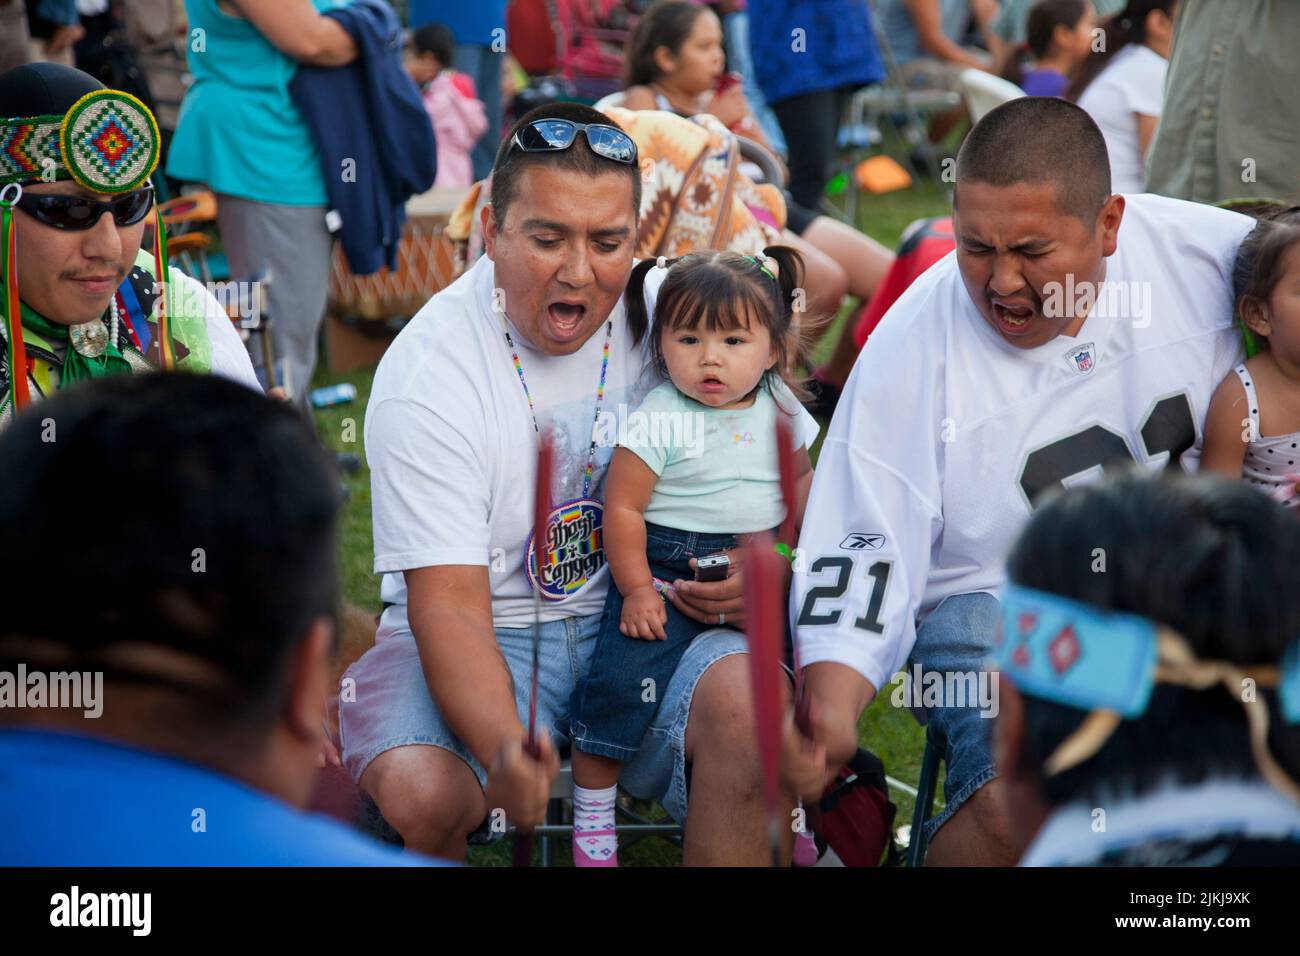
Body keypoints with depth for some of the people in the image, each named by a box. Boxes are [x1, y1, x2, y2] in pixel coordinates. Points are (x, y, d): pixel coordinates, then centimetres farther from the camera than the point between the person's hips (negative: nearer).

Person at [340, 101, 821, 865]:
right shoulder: (426, 373, -16)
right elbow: (449, 608, -21)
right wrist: (504, 751, -41)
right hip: (488, 637, -2)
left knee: (747, 699, -30)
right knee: (418, 792, -32)